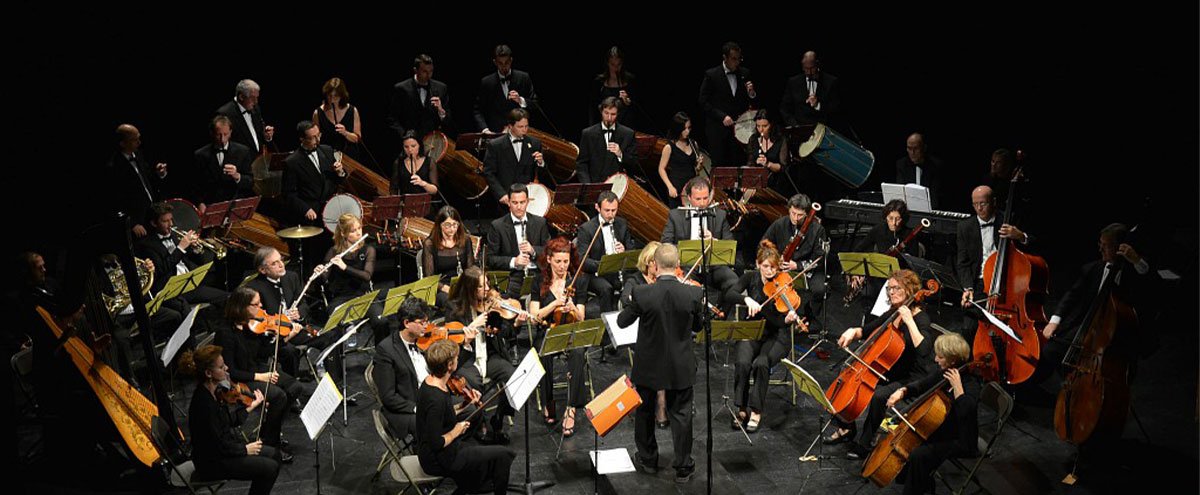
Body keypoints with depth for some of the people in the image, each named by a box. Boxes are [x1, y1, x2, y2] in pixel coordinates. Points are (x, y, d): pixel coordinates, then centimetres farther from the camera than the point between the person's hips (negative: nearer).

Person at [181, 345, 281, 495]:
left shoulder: (214, 391, -1)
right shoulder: (203, 403, -29)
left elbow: (229, 421, 11)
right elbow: (217, 445, -24)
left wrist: (251, 407, 5)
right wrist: (245, 449, -13)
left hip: (223, 447, 9)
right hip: (212, 463, -9)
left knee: (273, 454, 11)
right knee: (270, 468, -13)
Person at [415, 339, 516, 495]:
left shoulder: (430, 381, -1)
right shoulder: (436, 399, -30)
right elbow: (436, 444, -29)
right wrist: (456, 431, -13)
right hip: (439, 461, -9)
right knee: (503, 455, -1)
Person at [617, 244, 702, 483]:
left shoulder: (642, 294, -20)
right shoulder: (693, 294, -16)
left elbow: (622, 321, -4)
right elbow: (698, 327, 1)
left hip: (647, 366, 0)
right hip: (681, 367, 0)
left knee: (644, 411, 20)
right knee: (681, 414, 13)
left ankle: (648, 460, 34)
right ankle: (683, 467, 18)